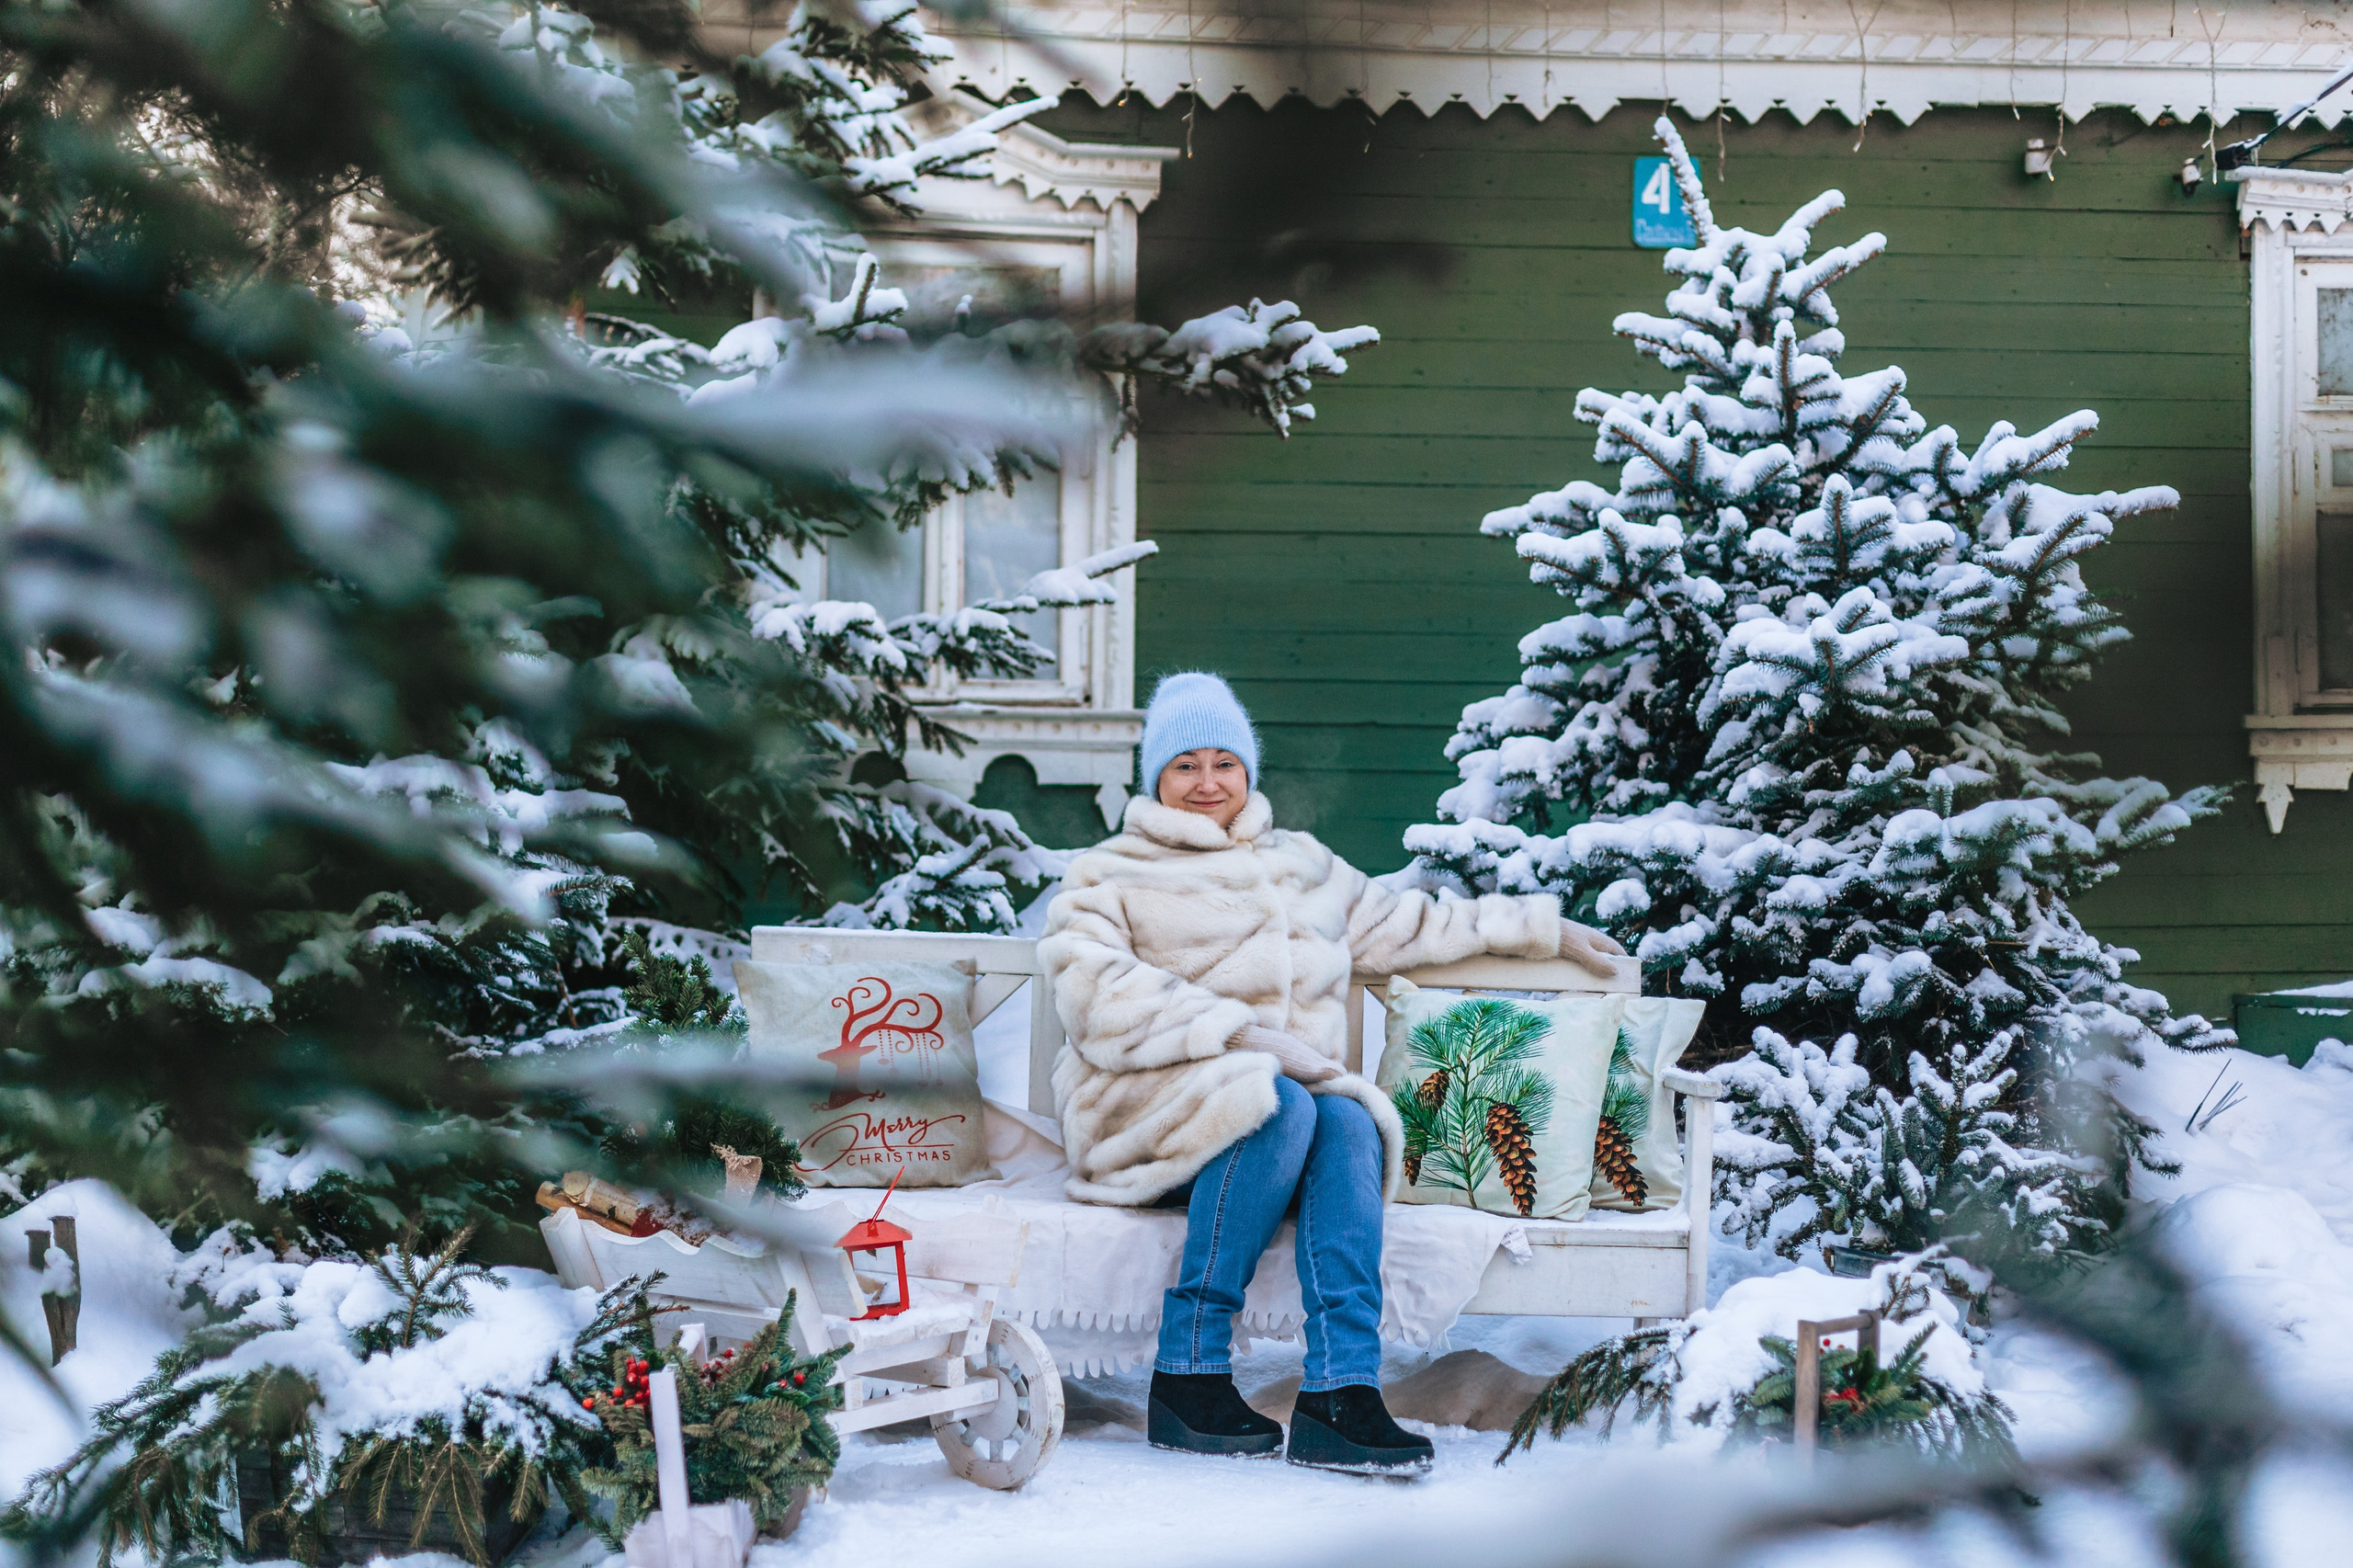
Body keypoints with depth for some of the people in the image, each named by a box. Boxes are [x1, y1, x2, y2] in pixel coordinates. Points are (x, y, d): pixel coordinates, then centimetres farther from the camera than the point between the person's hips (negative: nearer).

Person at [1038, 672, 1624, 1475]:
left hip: (1288, 1086, 4)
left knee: (1350, 1122, -31)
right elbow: (1100, 1001, -8)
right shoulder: (1108, 875, 10)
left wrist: (1541, 927, 34)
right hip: (1146, 1108, -4)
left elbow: (1405, 923, 36)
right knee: (1282, 1108, -35)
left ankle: (1339, 1394, -41)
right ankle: (1186, 1374, -31)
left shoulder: (1302, 865, 26)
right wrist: (1243, 1034, -18)